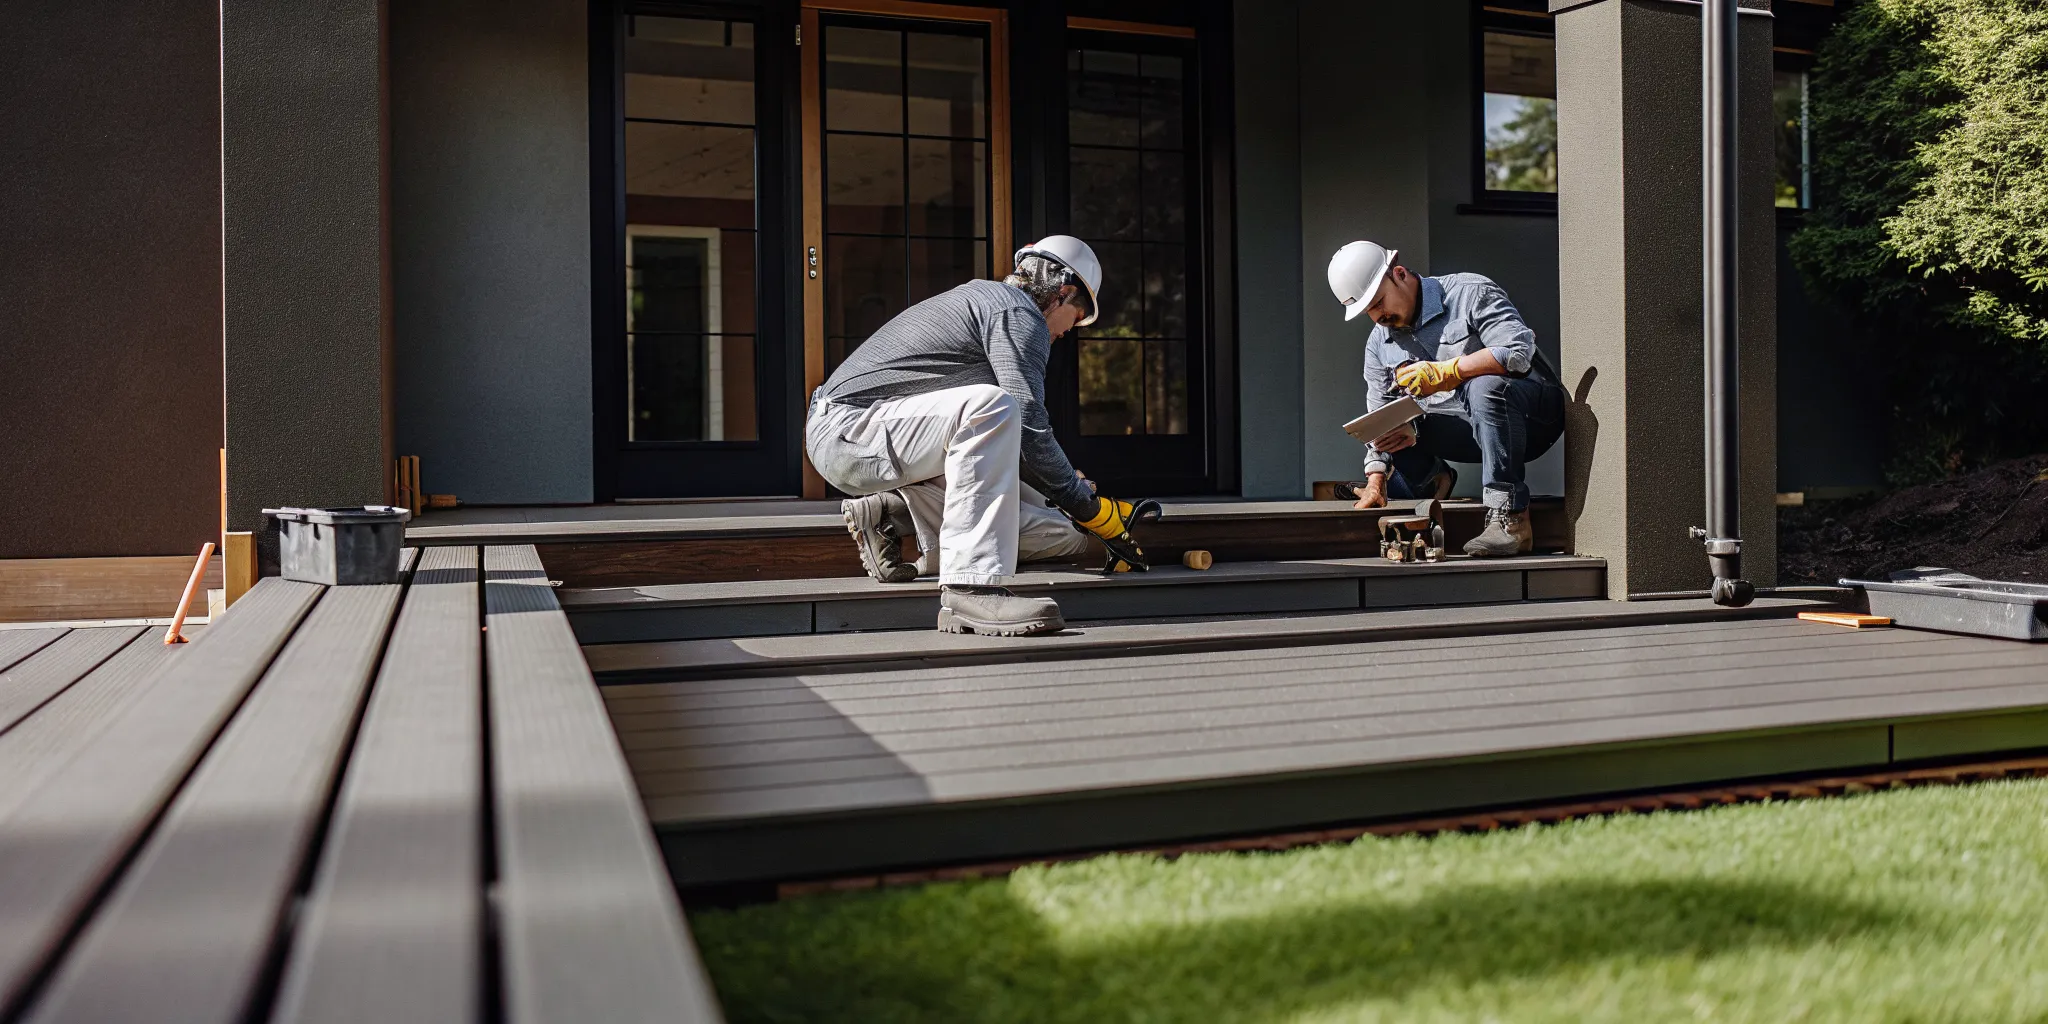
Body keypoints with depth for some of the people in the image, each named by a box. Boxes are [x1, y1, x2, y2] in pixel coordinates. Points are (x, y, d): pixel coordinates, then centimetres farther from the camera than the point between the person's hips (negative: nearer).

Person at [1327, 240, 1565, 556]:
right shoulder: (1379, 343, 9)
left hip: (1534, 411, -6)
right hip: (1470, 430, 6)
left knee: (1485, 386, -39)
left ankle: (1510, 517, -37)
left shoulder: (1471, 293, -9)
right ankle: (1429, 479, 14)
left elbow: (1519, 351, -24)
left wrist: (1444, 372, -28)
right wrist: (1375, 482, -2)